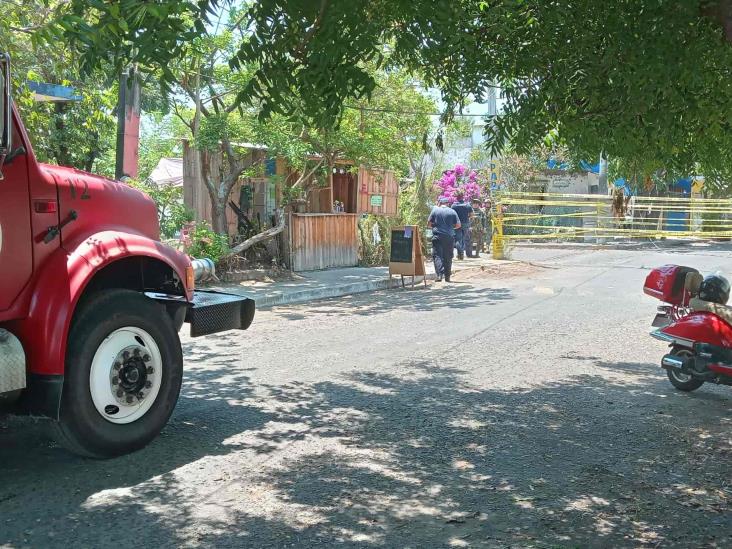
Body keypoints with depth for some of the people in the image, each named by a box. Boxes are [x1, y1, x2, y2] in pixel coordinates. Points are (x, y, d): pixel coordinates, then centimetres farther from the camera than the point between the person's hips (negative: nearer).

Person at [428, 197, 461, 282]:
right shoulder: (452, 211, 5)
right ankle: (447, 277, 13)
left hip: (438, 236, -2)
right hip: (449, 237, 2)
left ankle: (439, 274, -18)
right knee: (448, 257, 10)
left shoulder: (435, 210, 1)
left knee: (437, 256, -2)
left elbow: (429, 224, 3)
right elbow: (458, 225, 5)